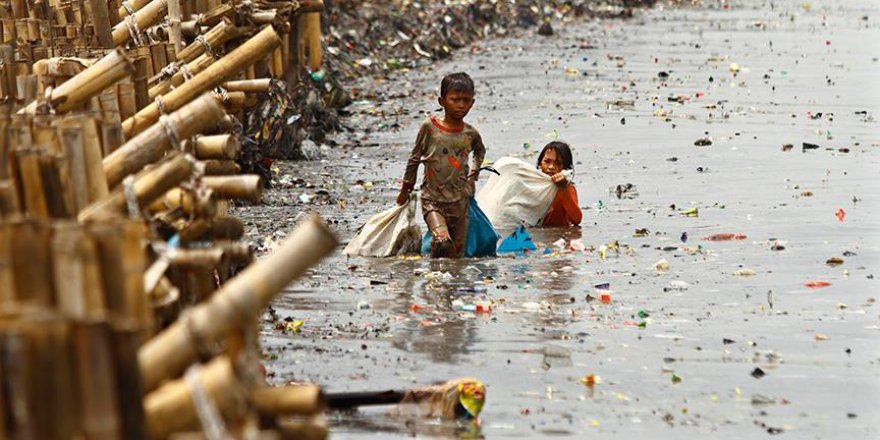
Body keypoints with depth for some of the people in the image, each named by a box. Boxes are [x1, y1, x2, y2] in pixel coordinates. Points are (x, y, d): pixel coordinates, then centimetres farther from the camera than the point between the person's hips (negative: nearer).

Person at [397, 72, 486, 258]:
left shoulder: (470, 134, 2)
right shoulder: (429, 127, -7)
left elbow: (480, 151, 28)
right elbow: (414, 158, 6)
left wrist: (473, 174, 17)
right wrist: (406, 188, 12)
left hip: (459, 201, 4)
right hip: (433, 200, -4)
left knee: (457, 253, 6)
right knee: (443, 243, -26)